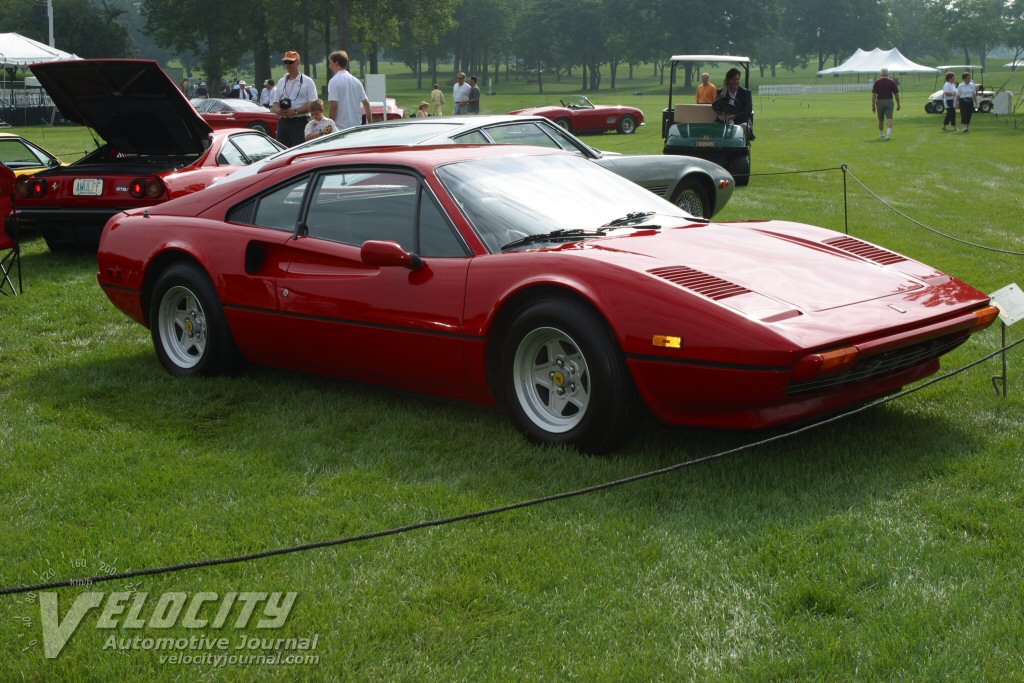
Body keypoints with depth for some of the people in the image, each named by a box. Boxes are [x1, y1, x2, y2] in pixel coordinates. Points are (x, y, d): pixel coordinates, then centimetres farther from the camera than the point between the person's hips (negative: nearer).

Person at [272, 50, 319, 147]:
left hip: (300, 122, -5)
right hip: (283, 122, 5)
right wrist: (278, 110, -6)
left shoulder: (307, 82, 1)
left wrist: (295, 111, -18)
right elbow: (274, 103, 18)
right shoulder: (281, 82, 18)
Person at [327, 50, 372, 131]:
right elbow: (366, 103, 9)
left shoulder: (334, 81, -9)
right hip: (357, 126, 6)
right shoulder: (356, 80, 11)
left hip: (341, 127, -6)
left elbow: (334, 105, -17)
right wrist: (370, 123, 14)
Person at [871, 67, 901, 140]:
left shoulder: (877, 82, -3)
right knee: (889, 118, -7)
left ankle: (881, 135, 26)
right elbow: (896, 94, 1)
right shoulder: (892, 82, 0)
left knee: (880, 120, 14)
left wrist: (873, 105, -4)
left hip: (880, 102, 0)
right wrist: (898, 104, 11)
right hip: (889, 101, 0)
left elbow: (874, 95, -7)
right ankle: (889, 133, -29)